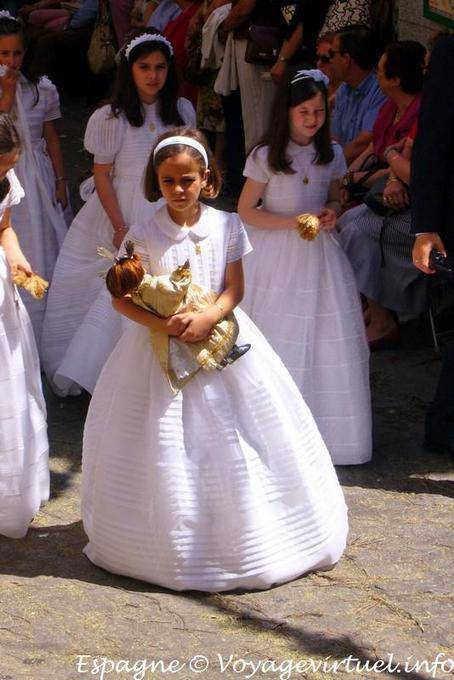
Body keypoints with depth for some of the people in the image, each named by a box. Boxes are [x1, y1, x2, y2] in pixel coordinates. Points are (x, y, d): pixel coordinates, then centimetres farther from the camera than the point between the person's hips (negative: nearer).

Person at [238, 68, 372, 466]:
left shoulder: (332, 155, 3)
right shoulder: (266, 157, -10)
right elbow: (246, 211, -6)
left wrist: (331, 213, -5)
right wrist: (293, 222, -15)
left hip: (319, 256, 4)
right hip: (276, 257, -4)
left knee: (328, 340, 1)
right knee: (278, 339, 0)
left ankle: (327, 430, 12)